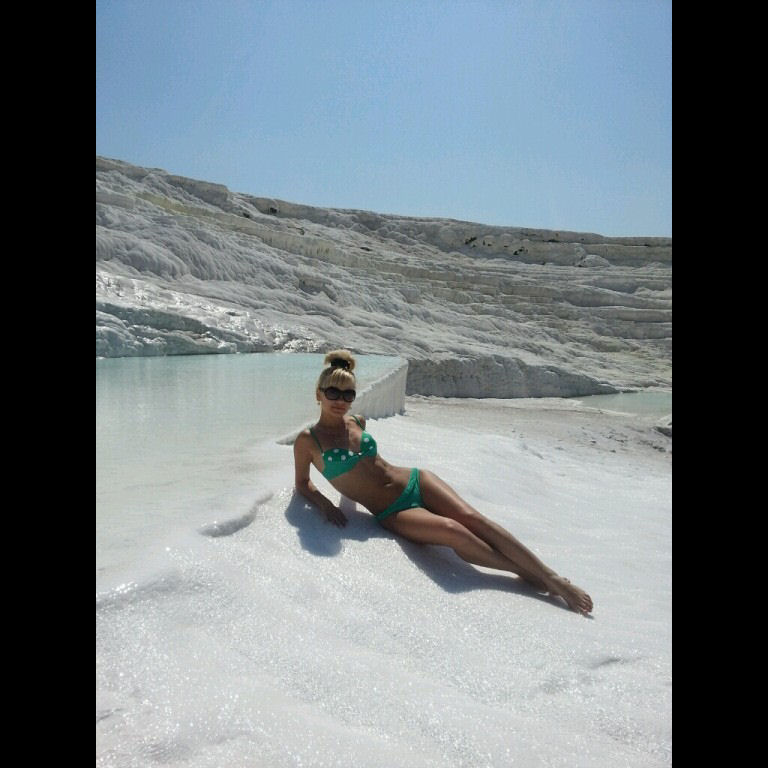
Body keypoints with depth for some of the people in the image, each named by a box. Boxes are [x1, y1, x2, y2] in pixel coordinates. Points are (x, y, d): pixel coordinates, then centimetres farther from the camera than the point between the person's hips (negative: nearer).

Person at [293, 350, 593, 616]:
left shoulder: (357, 422, 8)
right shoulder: (308, 440, -5)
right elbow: (302, 483, 7)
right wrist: (325, 504, -8)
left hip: (414, 481, 4)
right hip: (393, 514, -4)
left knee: (472, 518, -18)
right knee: (453, 530, -28)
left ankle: (553, 578, -14)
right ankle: (529, 575, -14)